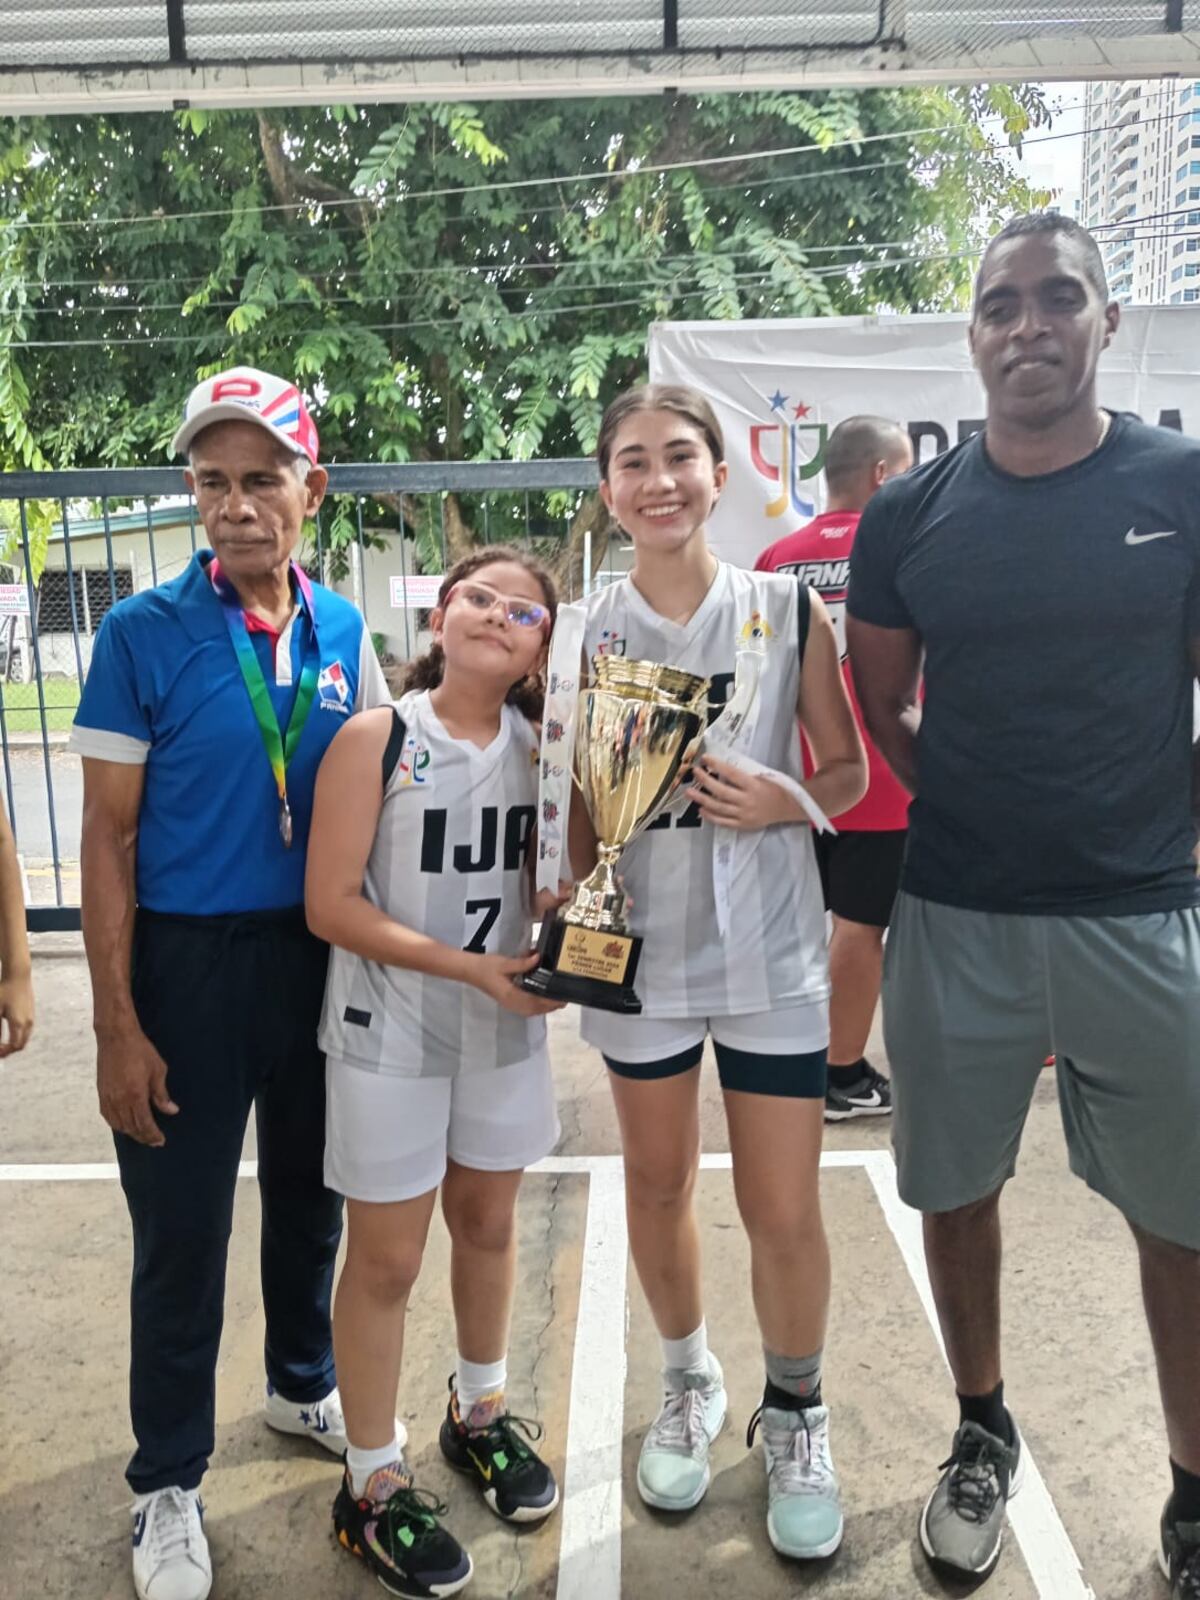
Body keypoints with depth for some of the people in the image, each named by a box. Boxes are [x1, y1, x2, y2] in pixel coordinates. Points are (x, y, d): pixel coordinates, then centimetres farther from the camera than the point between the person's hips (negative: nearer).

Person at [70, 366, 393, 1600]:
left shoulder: (343, 631, 1)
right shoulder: (143, 633, -10)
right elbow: (108, 836, -9)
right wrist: (116, 1025, -12)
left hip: (320, 952, 4)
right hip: (188, 960, -3)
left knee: (310, 1193, 20)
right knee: (182, 1230, 9)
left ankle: (304, 1386, 46)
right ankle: (167, 1481, 31)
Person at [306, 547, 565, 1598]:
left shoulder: (539, 745, -1)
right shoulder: (375, 739, -13)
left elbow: (553, 879, 7)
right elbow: (333, 904, -16)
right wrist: (471, 968, -21)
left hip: (507, 1028, 4)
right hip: (391, 1036, -4)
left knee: (488, 1221, 19)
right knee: (386, 1258, 7)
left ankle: (480, 1413, 44)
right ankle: (373, 1482, 27)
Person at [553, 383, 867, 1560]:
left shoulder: (789, 612, -5)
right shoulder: (586, 632, -1)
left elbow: (848, 769, 2)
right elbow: (579, 798, 5)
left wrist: (787, 802, -17)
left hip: (769, 945, -1)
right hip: (640, 944, 2)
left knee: (783, 1210, 6)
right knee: (657, 1184, 17)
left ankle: (795, 1416, 33)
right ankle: (689, 1384, 43)